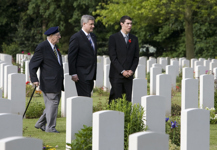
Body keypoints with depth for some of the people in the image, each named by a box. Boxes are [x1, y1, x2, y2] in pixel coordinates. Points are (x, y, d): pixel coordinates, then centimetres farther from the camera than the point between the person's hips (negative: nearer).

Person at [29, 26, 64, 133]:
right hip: (49, 82, -9)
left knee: (52, 104, 13)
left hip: (57, 83, 9)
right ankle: (50, 127, 4)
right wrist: (34, 79, -18)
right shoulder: (42, 47, -13)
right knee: (53, 103, -6)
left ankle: (40, 124, 24)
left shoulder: (54, 46, 15)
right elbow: (32, 64, -10)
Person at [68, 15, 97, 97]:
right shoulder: (76, 37, -10)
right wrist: (73, 74, -15)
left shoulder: (93, 36, 15)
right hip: (82, 75, -8)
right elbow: (71, 57, -11)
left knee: (87, 96, 8)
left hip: (90, 75, 8)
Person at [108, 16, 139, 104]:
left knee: (129, 100, -1)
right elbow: (113, 57, -6)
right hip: (117, 75, -4)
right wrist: (122, 71, -12)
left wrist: (132, 70, -3)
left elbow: (136, 57, 13)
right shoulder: (114, 38, -1)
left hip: (129, 75, 4)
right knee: (116, 100, -6)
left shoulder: (134, 39, 13)